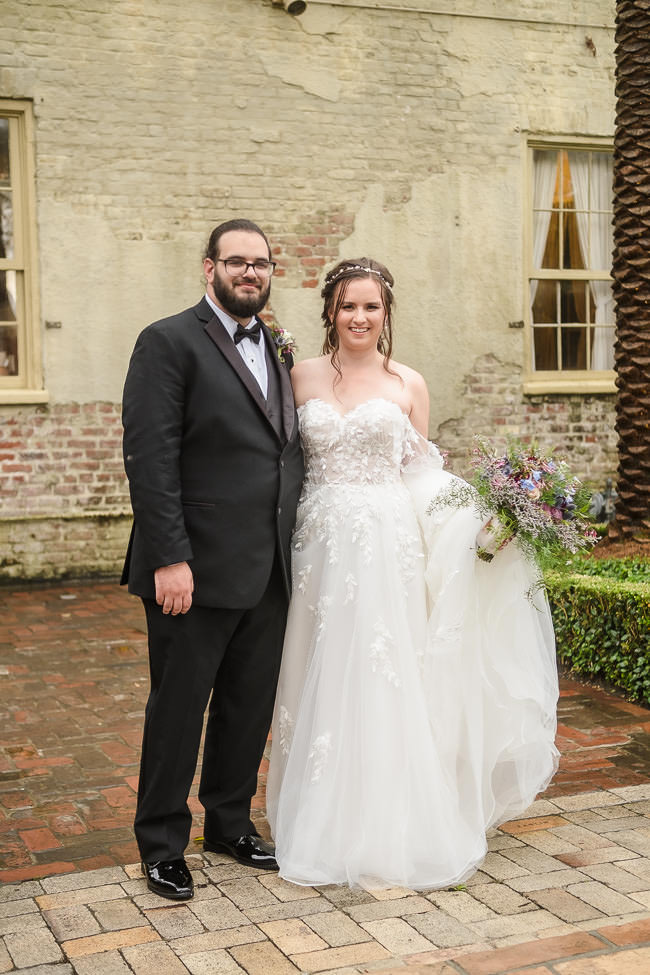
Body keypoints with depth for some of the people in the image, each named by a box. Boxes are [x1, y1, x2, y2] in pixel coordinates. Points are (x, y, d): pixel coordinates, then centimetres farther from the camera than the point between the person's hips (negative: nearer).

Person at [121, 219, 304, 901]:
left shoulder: (276, 351, 15)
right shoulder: (169, 342, -7)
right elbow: (150, 457, -15)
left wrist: (293, 550, 8)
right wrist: (169, 558, -20)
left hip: (268, 572, 7)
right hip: (197, 571, -7)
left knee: (250, 705, 16)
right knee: (178, 709, 6)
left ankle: (230, 822, 34)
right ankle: (162, 844, 22)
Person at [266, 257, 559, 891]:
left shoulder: (408, 384, 6)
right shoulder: (302, 377, 7)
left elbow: (421, 474, 7)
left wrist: (480, 517, -4)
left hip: (389, 543, -1)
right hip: (323, 541, 1)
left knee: (385, 679, 1)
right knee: (324, 678, 5)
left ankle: (391, 830, 14)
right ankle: (325, 822, 20)